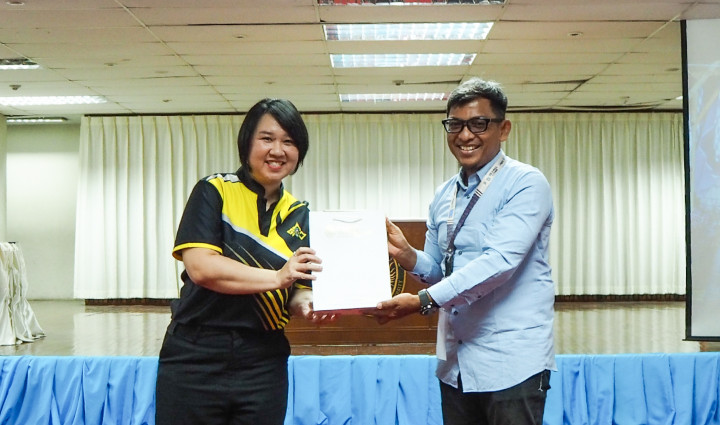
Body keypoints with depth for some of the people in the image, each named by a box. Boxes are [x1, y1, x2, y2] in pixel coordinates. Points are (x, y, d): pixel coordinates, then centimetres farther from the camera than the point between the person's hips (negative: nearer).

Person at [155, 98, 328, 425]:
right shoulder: (214, 192, -3)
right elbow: (200, 266, -15)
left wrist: (306, 305, -13)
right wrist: (276, 277, -23)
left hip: (264, 365, 4)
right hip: (197, 359, -3)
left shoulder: (299, 215, 9)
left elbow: (299, 290, 10)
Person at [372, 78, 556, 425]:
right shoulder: (443, 195, 11)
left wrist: (423, 300, -26)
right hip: (455, 361, 6)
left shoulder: (526, 184, -10)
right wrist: (406, 255, -7)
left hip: (511, 362, -6)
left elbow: (499, 262, -22)